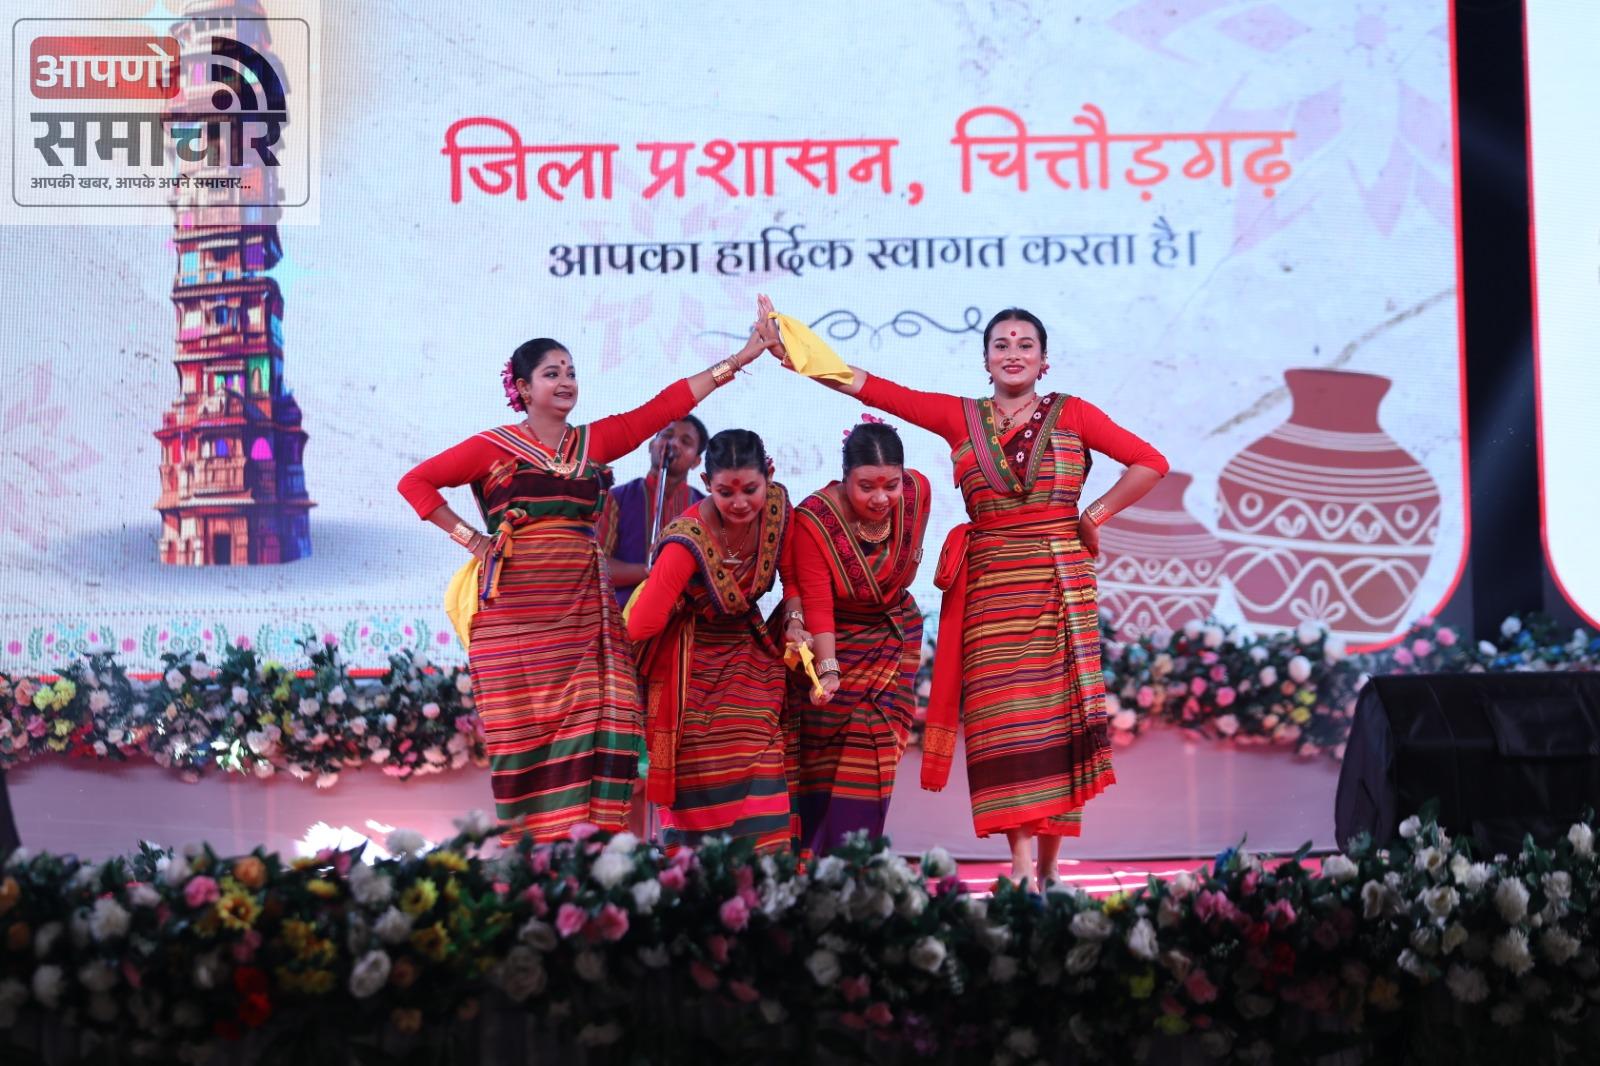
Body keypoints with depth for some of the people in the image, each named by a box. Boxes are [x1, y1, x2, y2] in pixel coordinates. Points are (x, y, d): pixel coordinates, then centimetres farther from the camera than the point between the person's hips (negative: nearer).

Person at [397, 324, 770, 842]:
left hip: (585, 613, 4)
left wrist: (736, 360, 5)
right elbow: (415, 482, 3)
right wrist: (470, 539, -1)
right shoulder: (494, 447, 4)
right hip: (517, 614, -3)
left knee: (597, 731, -7)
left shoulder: (592, 442, 15)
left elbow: (666, 406, 10)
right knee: (528, 735, -3)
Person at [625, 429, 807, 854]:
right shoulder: (688, 540, -28)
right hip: (694, 669, -5)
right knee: (702, 796, -6)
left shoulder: (777, 506, -12)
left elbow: (793, 578, 1)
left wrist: (794, 619, -13)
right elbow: (640, 626, -29)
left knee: (759, 782, -3)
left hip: (750, 656, 5)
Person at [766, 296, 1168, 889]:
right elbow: (867, 386, 4)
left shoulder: (1071, 413, 7)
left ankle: (1049, 864, 5)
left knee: (1058, 716, -2)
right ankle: (1021, 863, -6)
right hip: (990, 585, 1)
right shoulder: (960, 417, 10)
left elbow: (1149, 463, 4)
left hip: (1059, 582, -1)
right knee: (1003, 719, -6)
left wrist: (1094, 517, 1)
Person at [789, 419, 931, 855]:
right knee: (820, 764, 0)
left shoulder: (917, 491, -15)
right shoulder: (813, 518, -27)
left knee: (874, 758, -3)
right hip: (837, 644, -3)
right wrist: (827, 668, -35)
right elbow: (817, 603, -28)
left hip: (894, 639, 3)